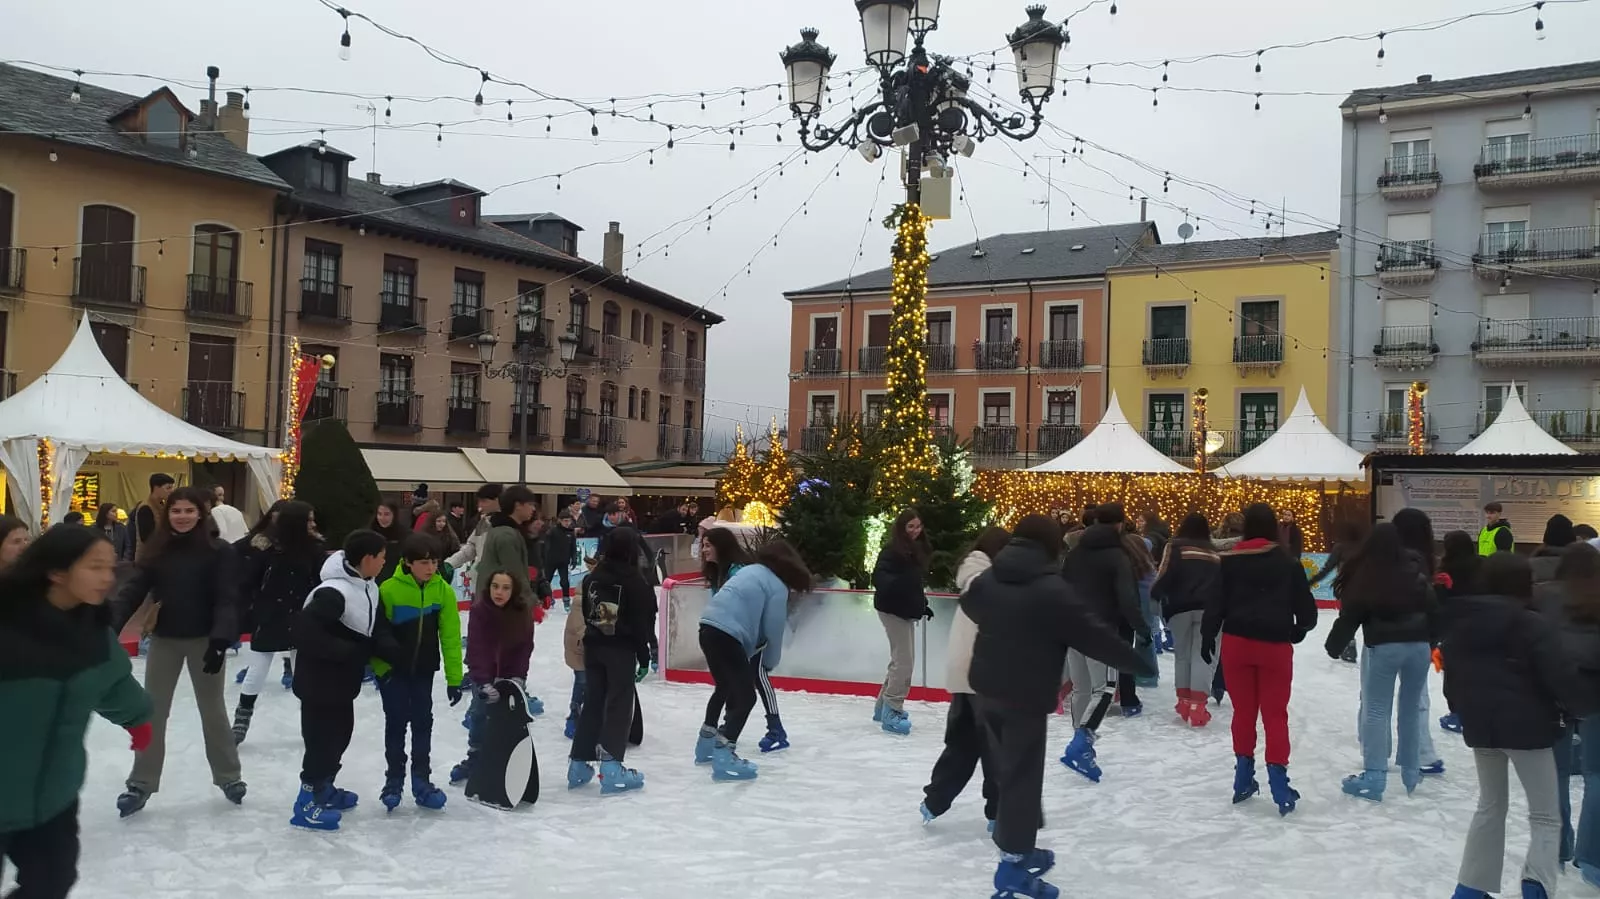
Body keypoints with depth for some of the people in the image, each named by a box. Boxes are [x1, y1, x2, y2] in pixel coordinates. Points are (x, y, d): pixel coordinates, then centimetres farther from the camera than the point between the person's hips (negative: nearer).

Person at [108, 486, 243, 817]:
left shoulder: (218, 551, -10)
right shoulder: (155, 550, 0)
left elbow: (227, 599, -14)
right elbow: (133, 591, -6)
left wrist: (220, 640, -25)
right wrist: (110, 629, -18)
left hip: (203, 639, -3)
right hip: (164, 639, 3)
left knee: (213, 709, 10)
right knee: (152, 711, 8)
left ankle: (229, 777, 25)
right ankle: (141, 784, 20)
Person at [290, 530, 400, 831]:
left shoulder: (369, 588, 4)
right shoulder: (334, 592, -28)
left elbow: (377, 628, 7)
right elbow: (304, 629, -35)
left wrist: (392, 650, -14)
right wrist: (347, 651, -29)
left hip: (343, 679, 10)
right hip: (319, 680, -10)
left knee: (340, 733, 20)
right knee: (323, 739, -2)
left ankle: (324, 789, 37)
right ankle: (307, 803, 11)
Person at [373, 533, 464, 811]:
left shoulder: (443, 590, -13)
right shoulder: (389, 589, -21)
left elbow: (450, 635, -8)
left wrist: (453, 677, -6)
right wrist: (380, 666, -12)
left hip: (424, 668, 3)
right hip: (393, 668, -2)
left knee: (423, 722, 9)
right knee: (396, 723, 5)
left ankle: (421, 780, 20)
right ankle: (394, 780, 19)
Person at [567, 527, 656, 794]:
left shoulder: (592, 577, 5)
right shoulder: (635, 582, -12)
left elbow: (585, 614, 10)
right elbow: (643, 624, -11)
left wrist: (593, 638, 16)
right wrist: (644, 657, -3)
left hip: (593, 647, 6)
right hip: (621, 650, -6)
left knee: (592, 703, 15)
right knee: (619, 706, 0)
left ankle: (579, 764, 17)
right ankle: (611, 768, -4)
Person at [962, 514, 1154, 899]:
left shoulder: (988, 579, 5)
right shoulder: (1052, 590, -17)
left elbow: (970, 605, 28)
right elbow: (1094, 634, -15)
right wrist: (1138, 663, -3)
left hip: (987, 687, 7)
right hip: (1026, 695, -7)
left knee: (1007, 769, 18)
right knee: (1021, 776, -2)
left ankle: (1018, 846, 27)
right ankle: (1013, 863, 1)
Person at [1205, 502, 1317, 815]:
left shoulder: (1230, 560, 0)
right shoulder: (1289, 563, 1)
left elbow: (1216, 602, -3)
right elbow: (1306, 607, 4)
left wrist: (1207, 637, 7)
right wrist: (1298, 631, 23)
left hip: (1236, 642, 1)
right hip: (1275, 645, 0)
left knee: (1243, 711, 12)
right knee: (1275, 714, 6)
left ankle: (1243, 779, 19)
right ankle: (1278, 782, -1)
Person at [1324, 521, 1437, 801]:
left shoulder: (1364, 575, -8)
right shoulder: (1415, 571, 3)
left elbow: (1350, 616, -5)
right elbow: (1433, 610, 10)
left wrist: (1334, 646, 8)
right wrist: (1432, 642, 23)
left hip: (1383, 648, -4)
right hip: (1419, 645, 4)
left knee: (1376, 711, 0)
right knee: (1411, 709, 14)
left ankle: (1374, 778, -4)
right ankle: (1411, 772, 23)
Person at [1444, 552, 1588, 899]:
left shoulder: (1461, 622, 7)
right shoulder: (1533, 625, -14)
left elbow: (1451, 672, 15)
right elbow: (1561, 676, -17)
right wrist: (1583, 706, 1)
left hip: (1479, 725, 6)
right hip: (1526, 726, -6)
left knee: (1490, 805, 20)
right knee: (1546, 814, 5)